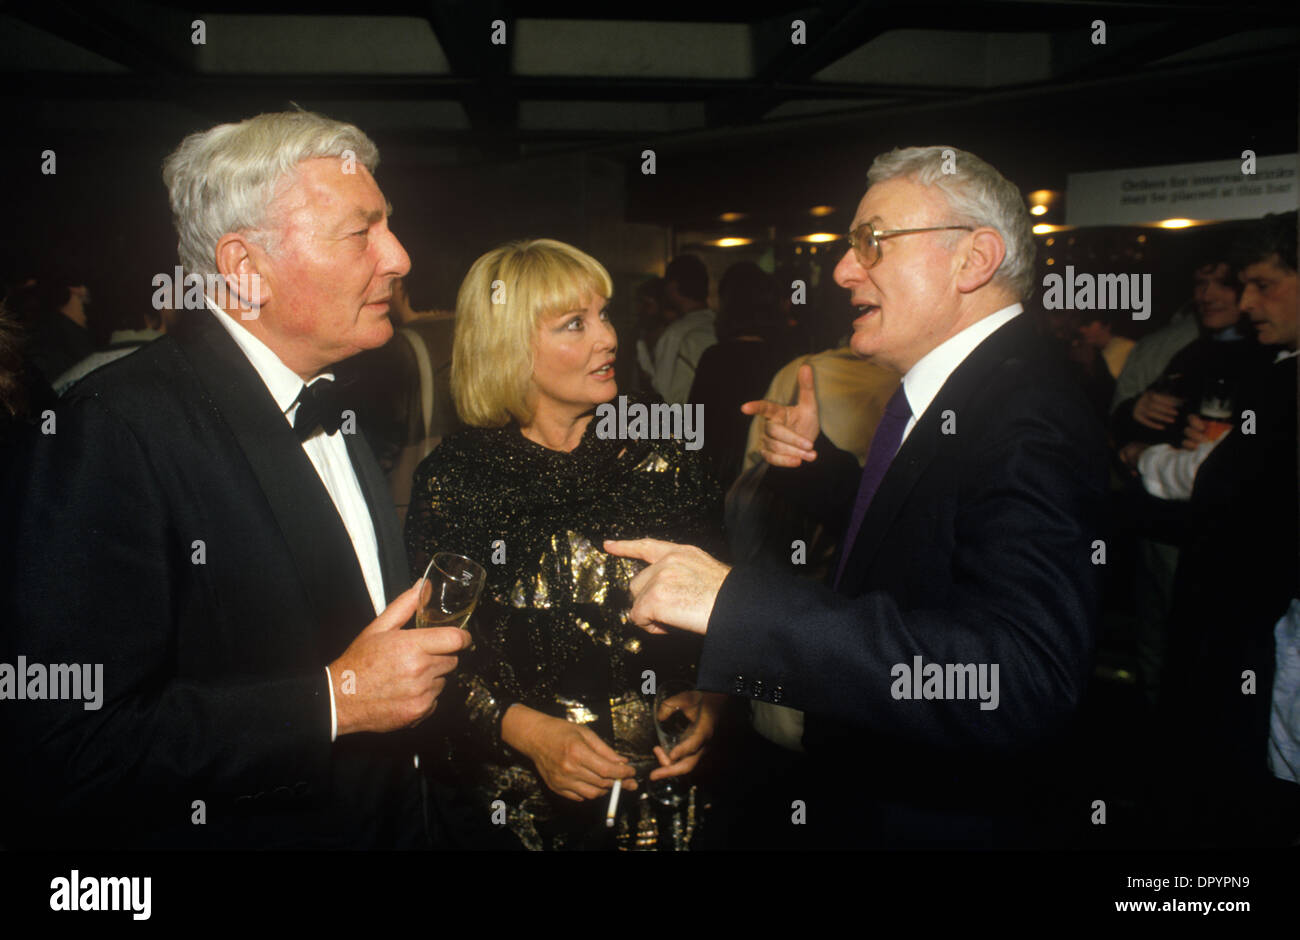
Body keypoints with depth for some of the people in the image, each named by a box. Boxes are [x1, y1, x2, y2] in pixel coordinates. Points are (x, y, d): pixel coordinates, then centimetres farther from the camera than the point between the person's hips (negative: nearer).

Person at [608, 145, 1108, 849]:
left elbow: (1023, 677, -42)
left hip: (939, 819, -8)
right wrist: (816, 458, -2)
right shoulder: (947, 396, 3)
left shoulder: (1031, 426, -28)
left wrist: (733, 603, -46)